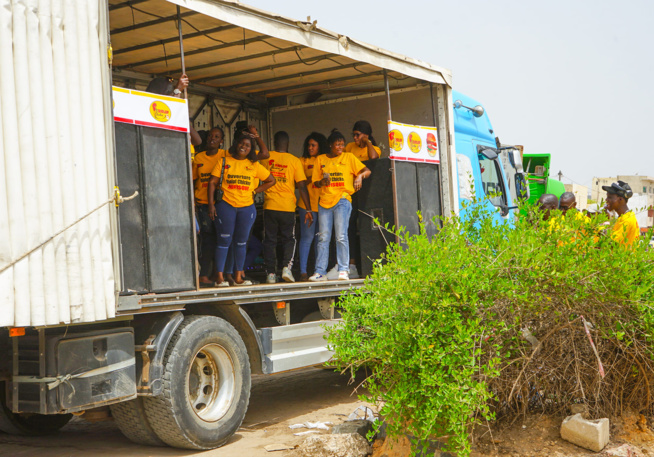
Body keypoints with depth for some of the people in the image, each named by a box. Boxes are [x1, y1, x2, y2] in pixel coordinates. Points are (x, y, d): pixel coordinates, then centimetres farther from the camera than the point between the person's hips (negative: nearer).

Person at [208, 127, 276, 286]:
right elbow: (212, 182, 1)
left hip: (247, 207, 3)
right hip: (226, 206, -3)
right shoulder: (224, 162, 3)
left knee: (241, 242, 8)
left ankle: (239, 276, 15)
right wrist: (211, 204, -7)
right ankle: (220, 277, 0)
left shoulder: (254, 165, 10)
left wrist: (255, 191, 6)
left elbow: (271, 180, 16)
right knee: (224, 241, -4)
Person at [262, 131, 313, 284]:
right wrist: (308, 209, -1)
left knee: (269, 240, 8)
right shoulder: (295, 161, -2)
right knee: (289, 239, 13)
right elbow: (302, 186, -5)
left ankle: (271, 273, 4)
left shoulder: (266, 157, 1)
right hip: (288, 207, -1)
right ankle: (287, 267, -6)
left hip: (269, 205, 1)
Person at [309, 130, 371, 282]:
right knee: (323, 237, 0)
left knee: (341, 236, -11)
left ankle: (343, 271, -7)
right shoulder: (321, 159, 14)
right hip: (325, 201, 3)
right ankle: (320, 272, 2)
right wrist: (322, 182, -9)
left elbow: (367, 171, 4)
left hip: (342, 200, -2)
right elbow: (315, 182, 14)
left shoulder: (349, 157, 9)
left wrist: (360, 176, -18)